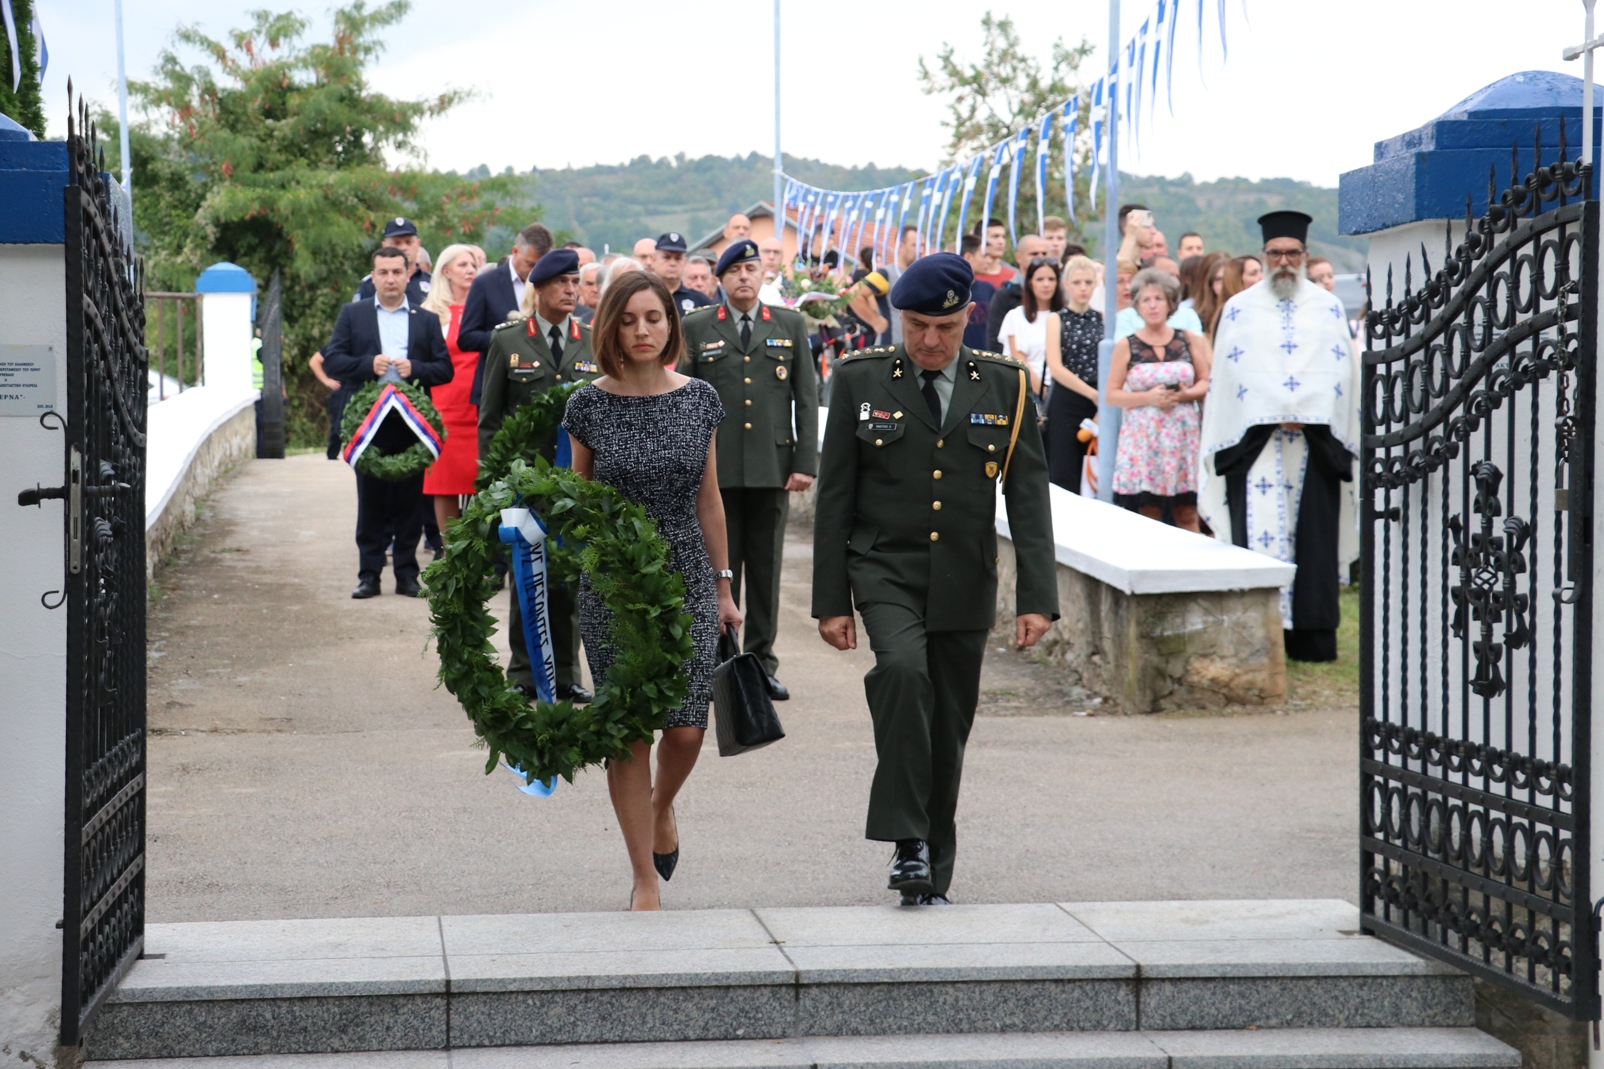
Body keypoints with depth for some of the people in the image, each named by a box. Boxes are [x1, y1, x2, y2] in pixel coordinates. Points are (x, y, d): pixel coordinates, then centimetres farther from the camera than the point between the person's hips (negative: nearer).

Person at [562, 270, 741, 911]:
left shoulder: (700, 400, 2)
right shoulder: (589, 406, -2)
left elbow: (709, 499, 9)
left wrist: (722, 584, 11)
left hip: (686, 576, 1)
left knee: (686, 728, -4)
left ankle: (661, 808, 31)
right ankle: (645, 880, 12)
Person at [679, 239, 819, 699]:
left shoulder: (791, 326, 9)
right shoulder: (696, 328, 6)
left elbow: (807, 398, 8)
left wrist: (805, 462, 0)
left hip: (773, 468, 1)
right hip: (715, 468, -1)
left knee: (766, 569, 6)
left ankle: (763, 664, 13)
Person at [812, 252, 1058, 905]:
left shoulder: (1005, 386, 3)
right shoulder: (861, 380, 1)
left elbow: (1028, 497, 1)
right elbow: (835, 497, 2)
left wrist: (1037, 597, -8)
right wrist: (831, 599, -2)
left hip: (965, 583, 2)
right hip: (885, 572, -2)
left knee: (948, 732, 6)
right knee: (902, 670, -29)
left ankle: (931, 877, 19)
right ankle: (909, 844, -21)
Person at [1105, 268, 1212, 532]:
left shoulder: (1190, 340, 7)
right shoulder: (1126, 346, 4)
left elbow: (1206, 382, 9)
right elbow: (1111, 394, 2)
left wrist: (1184, 395, -11)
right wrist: (1148, 397, -12)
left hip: (1182, 434, 1)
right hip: (1142, 437, -1)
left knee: (1187, 514, -1)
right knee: (1147, 515, -4)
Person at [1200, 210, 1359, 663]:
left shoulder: (1328, 308, 13)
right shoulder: (1239, 308, 12)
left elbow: (1340, 369, 6)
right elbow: (1232, 372, 5)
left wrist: (1303, 415, -8)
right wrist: (1276, 417, -7)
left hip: (1316, 439, 1)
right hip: (1253, 437, -1)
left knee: (1313, 537, -2)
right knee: (1257, 532, -8)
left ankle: (1312, 637, 0)